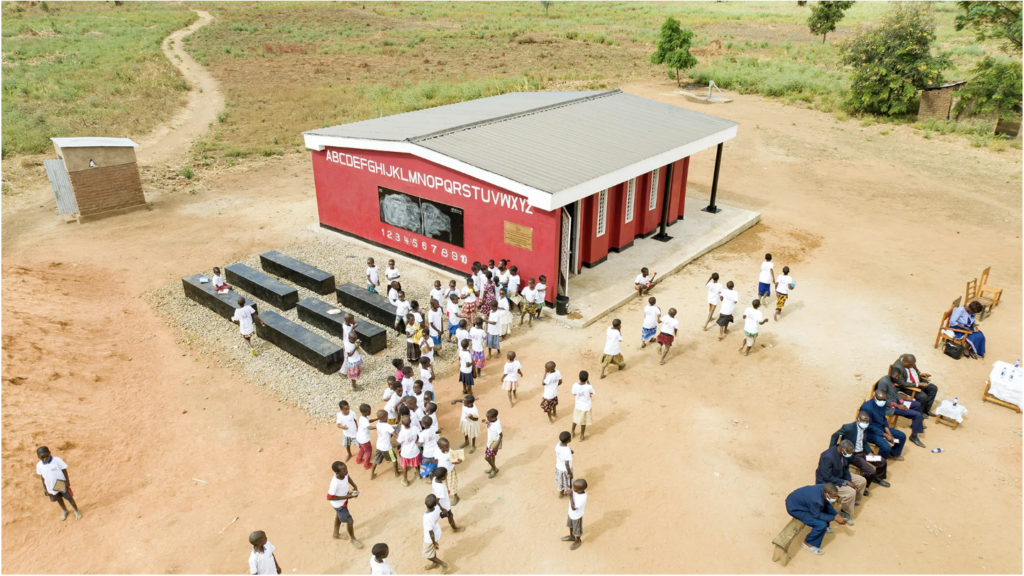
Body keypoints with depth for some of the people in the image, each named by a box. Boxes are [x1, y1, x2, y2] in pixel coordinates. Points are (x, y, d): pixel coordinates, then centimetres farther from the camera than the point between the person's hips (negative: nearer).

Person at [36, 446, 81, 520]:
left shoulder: (57, 460, -21)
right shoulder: (39, 465, -9)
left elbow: (64, 471, -13)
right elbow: (42, 477, 2)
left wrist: (67, 482, -13)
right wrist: (44, 488, 5)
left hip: (62, 485, -4)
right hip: (52, 488, 4)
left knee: (69, 498, 10)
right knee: (59, 499, 22)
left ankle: (76, 510, 32)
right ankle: (64, 511, 48)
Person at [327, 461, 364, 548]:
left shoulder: (344, 473, -24)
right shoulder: (335, 483, -43)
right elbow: (329, 497, -30)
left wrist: (355, 486, -11)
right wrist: (346, 497, -29)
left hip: (344, 500, 7)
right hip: (339, 504, -7)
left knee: (339, 515, 31)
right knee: (350, 521, 9)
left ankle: (336, 533, 59)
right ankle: (353, 539, 38)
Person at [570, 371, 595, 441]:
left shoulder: (575, 385, -23)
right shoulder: (589, 387, -28)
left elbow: (574, 394, -4)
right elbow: (591, 395, -7)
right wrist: (588, 383, -6)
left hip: (577, 406, 2)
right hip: (586, 407, -2)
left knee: (575, 420, 26)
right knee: (583, 422, 18)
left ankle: (573, 433, 45)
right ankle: (581, 437, 35)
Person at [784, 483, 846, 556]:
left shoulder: (824, 488, -14)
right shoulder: (816, 500, -38)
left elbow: (826, 504, 6)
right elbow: (817, 515, -19)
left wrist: (836, 515, -2)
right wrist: (834, 518, -13)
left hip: (799, 499, 9)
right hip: (794, 508, -9)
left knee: (828, 508, 11)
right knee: (821, 524, -15)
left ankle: (823, 527, 34)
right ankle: (808, 543, 5)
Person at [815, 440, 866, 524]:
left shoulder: (843, 453, -10)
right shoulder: (828, 457, -36)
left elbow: (846, 468, 5)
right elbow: (827, 477, -31)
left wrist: (850, 482, -9)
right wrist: (845, 483, -27)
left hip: (840, 475, 9)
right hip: (827, 482, -9)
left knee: (862, 481, 8)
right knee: (851, 492, -25)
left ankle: (854, 501, 30)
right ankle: (845, 513, -1)